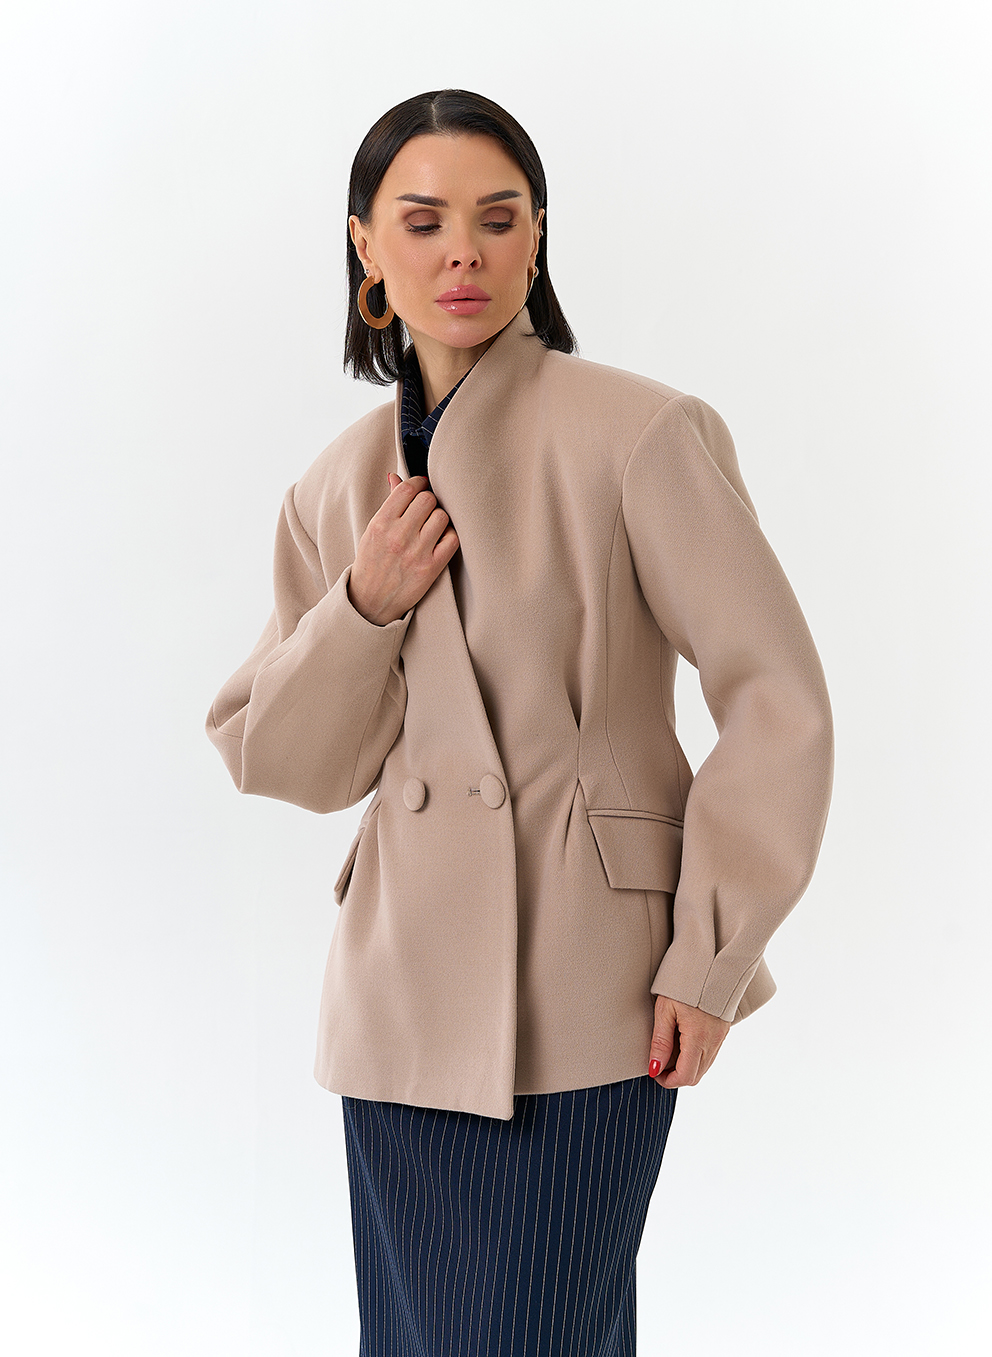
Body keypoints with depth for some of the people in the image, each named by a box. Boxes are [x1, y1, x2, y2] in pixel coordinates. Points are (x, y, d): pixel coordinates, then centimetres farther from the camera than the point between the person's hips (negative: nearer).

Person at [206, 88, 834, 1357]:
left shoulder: (640, 433, -8)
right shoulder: (339, 486, 8)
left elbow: (777, 702, -8)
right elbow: (280, 762, 9)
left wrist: (707, 961, -8)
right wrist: (364, 608, -9)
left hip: (583, 1002, -5)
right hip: (401, 994, 5)